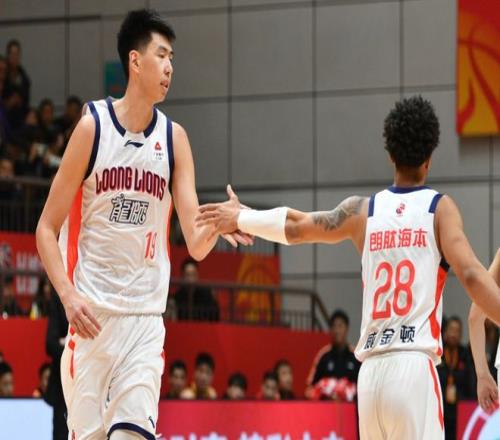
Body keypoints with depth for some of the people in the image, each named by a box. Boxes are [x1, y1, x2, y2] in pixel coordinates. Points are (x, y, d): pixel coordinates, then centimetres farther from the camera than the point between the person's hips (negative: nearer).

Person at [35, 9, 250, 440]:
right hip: (91, 312, -2)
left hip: (146, 318, 2)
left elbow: (196, 245, 1)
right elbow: (47, 230, -2)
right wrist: (68, 296, -16)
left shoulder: (174, 138, 4)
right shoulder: (92, 126, -4)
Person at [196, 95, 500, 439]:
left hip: (371, 372, 5)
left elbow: (295, 226, 22)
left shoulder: (363, 210, 11)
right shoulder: (440, 208, 1)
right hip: (415, 368, -5)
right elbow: (471, 275, -12)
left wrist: (241, 218, 39)